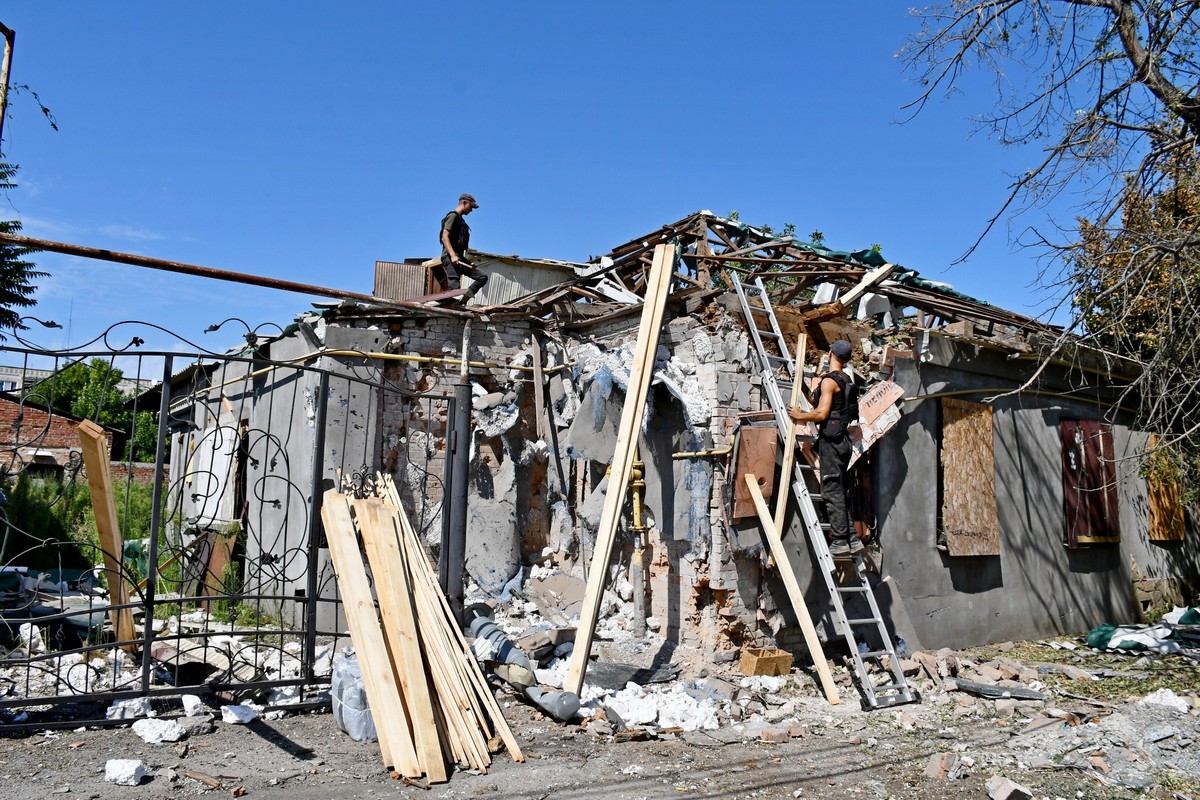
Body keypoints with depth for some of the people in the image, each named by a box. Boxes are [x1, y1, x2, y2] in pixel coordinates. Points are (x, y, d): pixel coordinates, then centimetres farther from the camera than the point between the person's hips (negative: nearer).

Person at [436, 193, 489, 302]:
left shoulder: (461, 219, 25)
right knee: (454, 287, -19)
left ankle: (462, 301, -10)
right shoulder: (453, 216, -2)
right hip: (450, 257, -9)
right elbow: (444, 237, -14)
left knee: (482, 277, 2)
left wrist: (468, 263, 22)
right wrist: (453, 255, -26)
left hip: (459, 258, 9)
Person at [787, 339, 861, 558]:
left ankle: (839, 542, -6)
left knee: (832, 491, -7)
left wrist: (799, 415, -3)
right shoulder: (847, 380, 16)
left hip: (831, 440, -9)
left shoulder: (829, 380, -12)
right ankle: (851, 540, 13)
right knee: (841, 491, 12)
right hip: (843, 439, 9)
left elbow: (821, 414, -18)